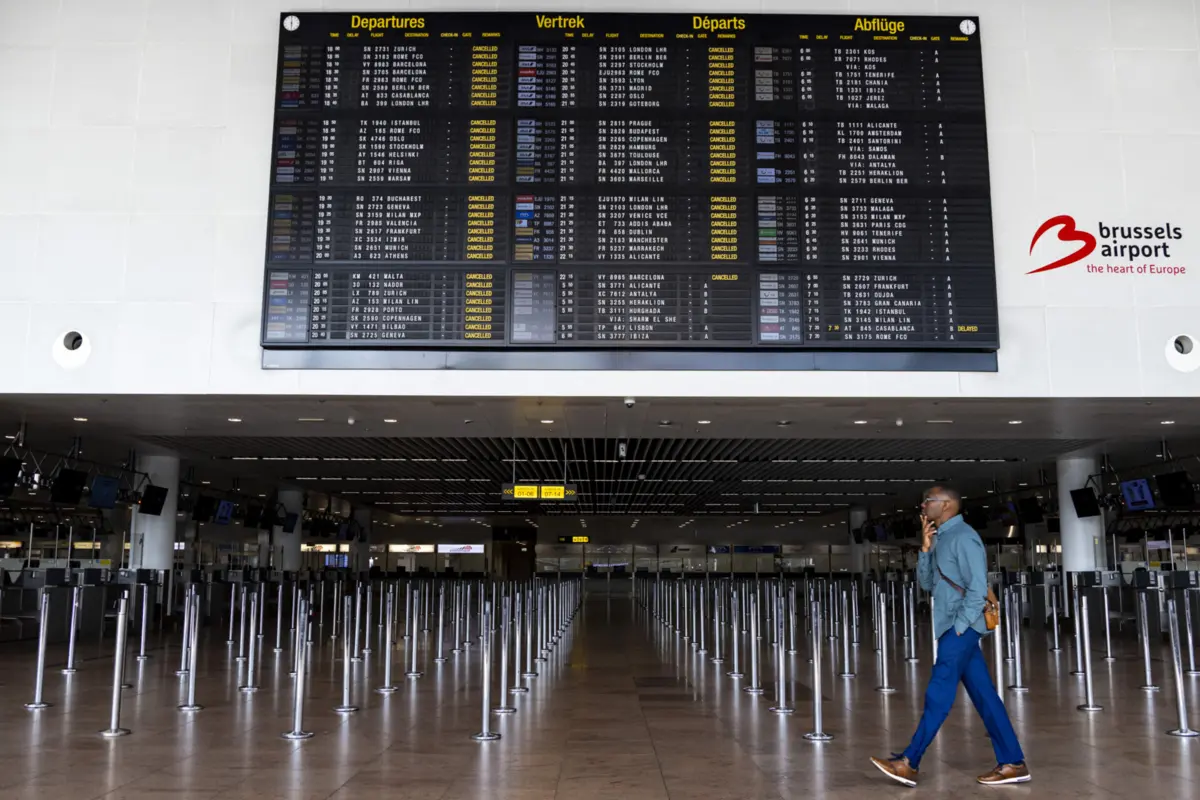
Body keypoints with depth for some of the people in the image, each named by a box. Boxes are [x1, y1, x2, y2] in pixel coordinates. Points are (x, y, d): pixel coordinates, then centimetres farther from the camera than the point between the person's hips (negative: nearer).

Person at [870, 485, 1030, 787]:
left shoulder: (963, 537, -12)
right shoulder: (942, 539, 16)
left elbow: (977, 589, -18)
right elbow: (926, 583, 16)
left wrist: (958, 628, -17)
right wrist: (925, 548, 3)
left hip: (961, 629, -9)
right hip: (953, 628, 9)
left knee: (938, 695, -7)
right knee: (983, 696, 8)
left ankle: (909, 763, -6)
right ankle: (1012, 763, 11)